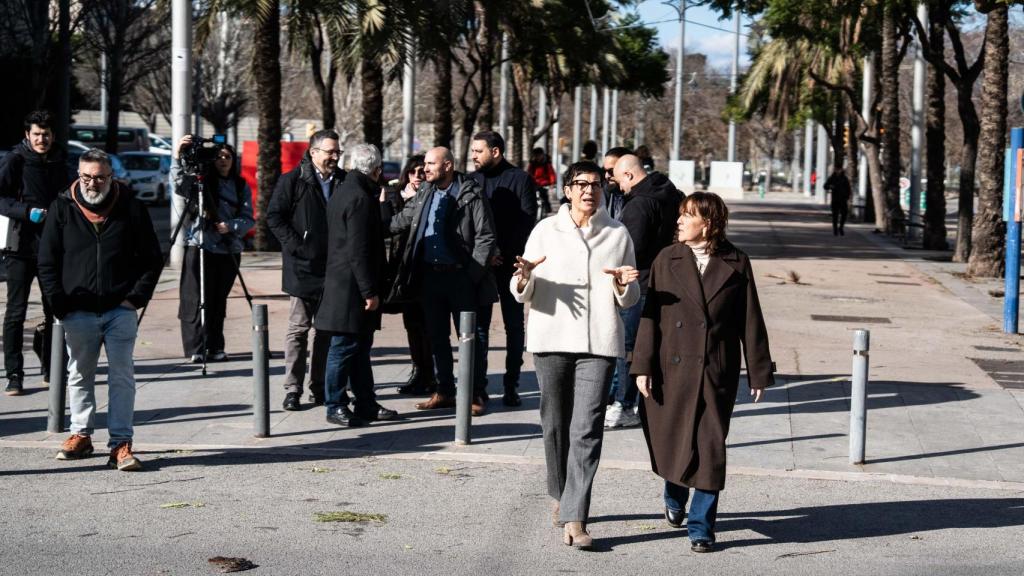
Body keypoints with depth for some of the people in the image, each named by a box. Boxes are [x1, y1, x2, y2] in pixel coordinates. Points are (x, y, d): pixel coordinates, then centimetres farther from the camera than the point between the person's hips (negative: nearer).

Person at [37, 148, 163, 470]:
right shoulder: (62, 209, 3)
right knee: (79, 376, 12)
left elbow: (153, 259, 6)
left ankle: (121, 444, -5)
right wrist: (60, 306, -3)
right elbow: (47, 263, 5)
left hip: (120, 311, -1)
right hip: (78, 312, 1)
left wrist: (136, 298, -4)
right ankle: (81, 435, 25)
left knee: (122, 377, -5)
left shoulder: (131, 209, 1)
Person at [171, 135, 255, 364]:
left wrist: (230, 226, -12)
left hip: (229, 249, 3)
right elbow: (179, 183, -17)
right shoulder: (200, 181, 2)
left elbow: (249, 219, 6)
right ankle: (195, 349, -4)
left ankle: (215, 347, 14)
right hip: (199, 246, -3)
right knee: (196, 299, -6)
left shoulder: (241, 186, 10)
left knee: (219, 301, 8)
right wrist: (178, 158, -30)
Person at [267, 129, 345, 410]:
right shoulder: (292, 181, -4)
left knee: (326, 330, 9)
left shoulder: (344, 182, 8)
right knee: (298, 328, -1)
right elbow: (274, 216, -5)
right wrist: (295, 245, -12)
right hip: (303, 267, -4)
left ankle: (319, 387, 17)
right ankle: (293, 389, 1)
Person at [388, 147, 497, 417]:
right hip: (430, 274, 6)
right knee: (437, 337, 11)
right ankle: (445, 392, 21)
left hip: (460, 276, -6)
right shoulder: (424, 194, 9)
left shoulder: (471, 195, -9)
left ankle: (476, 394, 8)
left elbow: (485, 238, -10)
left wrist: (473, 273, -15)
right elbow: (401, 221, 18)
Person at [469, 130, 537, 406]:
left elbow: (526, 221, -8)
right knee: (479, 324, 3)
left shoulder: (519, 179, -2)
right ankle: (478, 386, 8)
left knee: (514, 325, 3)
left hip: (510, 265, -3)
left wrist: (504, 254, -15)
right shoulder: (471, 180, 10)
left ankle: (511, 385, 10)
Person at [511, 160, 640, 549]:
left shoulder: (618, 234, 9)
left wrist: (623, 285, -10)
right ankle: (562, 495, 31)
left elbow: (630, 301, 12)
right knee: (556, 425, 8)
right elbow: (524, 294, 4)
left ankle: (574, 518, -11)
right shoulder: (546, 231, 6)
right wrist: (525, 280, -19)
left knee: (587, 430, -9)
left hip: (598, 343, -1)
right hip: (551, 340, 1)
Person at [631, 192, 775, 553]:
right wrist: (643, 366, -5)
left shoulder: (736, 264, 0)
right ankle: (674, 498, 42)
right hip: (672, 370, 1)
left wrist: (759, 372, 3)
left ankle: (701, 526, 7)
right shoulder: (667, 260, 2)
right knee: (671, 442, 13)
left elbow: (751, 321, 3)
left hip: (717, 372, -1)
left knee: (709, 448, -2)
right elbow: (650, 316, 1)